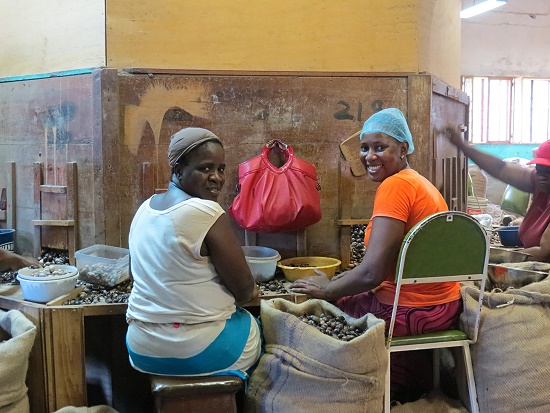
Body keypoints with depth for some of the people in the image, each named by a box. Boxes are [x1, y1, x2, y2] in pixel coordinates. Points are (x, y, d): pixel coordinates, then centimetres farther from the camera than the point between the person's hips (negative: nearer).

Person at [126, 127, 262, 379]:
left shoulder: (145, 208, 1)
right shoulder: (206, 212, -21)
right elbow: (244, 288, -15)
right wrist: (250, 292, 8)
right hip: (200, 351, -7)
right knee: (259, 326, 24)